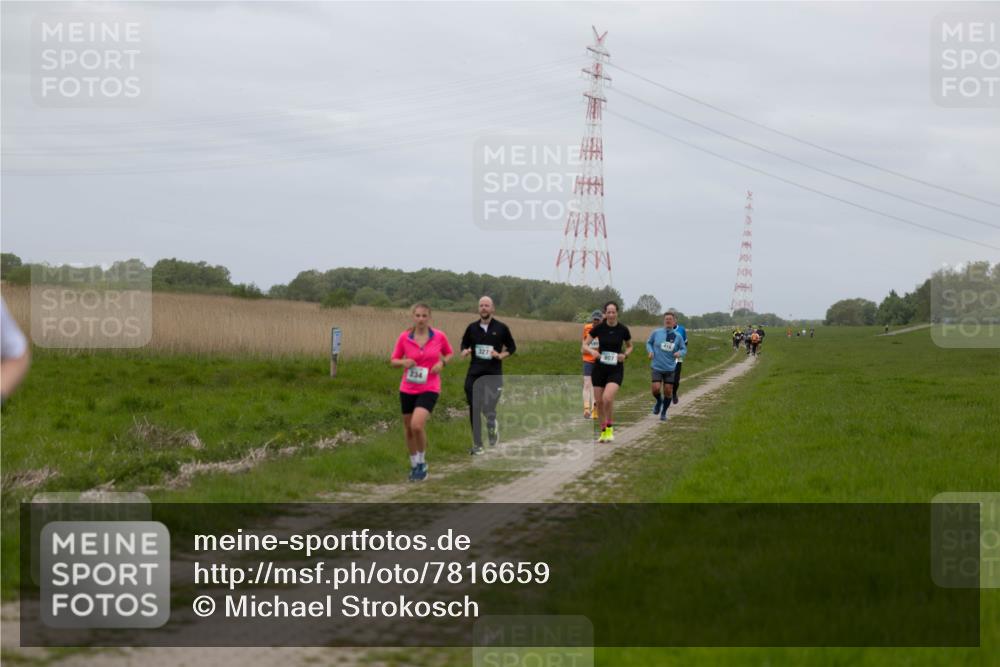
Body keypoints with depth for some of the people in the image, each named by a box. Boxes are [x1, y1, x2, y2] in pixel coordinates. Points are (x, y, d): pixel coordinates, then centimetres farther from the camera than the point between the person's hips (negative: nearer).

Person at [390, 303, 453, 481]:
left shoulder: (439, 336, -5)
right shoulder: (404, 337, -4)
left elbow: (449, 354, 13)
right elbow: (394, 360, 6)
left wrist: (442, 362, -8)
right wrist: (404, 362, -16)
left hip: (429, 388, -3)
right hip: (407, 389, 3)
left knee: (417, 425, -22)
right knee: (409, 429, 11)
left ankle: (422, 462, 1)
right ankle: (414, 465, 32)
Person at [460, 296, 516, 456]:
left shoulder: (501, 328, 2)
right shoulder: (472, 328, 7)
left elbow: (512, 347, 10)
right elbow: (464, 344, 19)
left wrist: (501, 355, -9)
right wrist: (465, 351, -4)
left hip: (494, 374, -3)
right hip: (474, 374, 3)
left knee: (489, 409, -14)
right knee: (474, 409, 2)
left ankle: (492, 427, 21)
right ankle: (477, 444, 12)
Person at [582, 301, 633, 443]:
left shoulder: (623, 330, -5)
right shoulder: (598, 328, -4)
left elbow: (629, 346, 12)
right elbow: (584, 346, 1)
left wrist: (625, 354, -8)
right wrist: (592, 350, -19)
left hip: (616, 369, -2)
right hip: (600, 368, 2)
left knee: (607, 398, -22)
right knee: (599, 401, 5)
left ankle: (610, 429, -1)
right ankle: (603, 431, 23)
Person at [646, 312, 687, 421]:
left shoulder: (678, 336, 0)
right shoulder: (656, 333, -1)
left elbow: (684, 349, 8)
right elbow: (649, 342, 14)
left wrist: (680, 353, -14)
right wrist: (650, 351, -6)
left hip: (670, 368, 1)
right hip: (657, 367, -1)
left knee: (668, 391, 2)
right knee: (656, 389, -16)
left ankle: (664, 412, 24)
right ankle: (659, 401, 19)